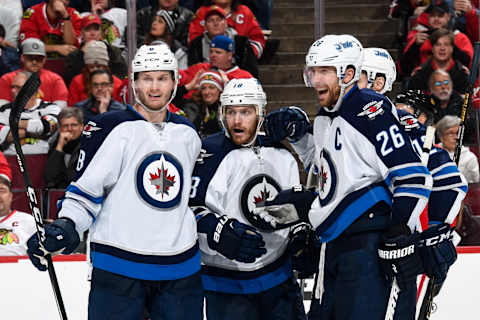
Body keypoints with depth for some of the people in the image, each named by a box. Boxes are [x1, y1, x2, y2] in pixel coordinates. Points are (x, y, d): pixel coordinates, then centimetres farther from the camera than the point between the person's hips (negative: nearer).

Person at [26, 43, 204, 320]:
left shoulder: (188, 134, 12)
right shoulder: (111, 129, -4)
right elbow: (85, 189, -5)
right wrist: (66, 226, -19)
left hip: (180, 270, 5)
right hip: (119, 268, -4)